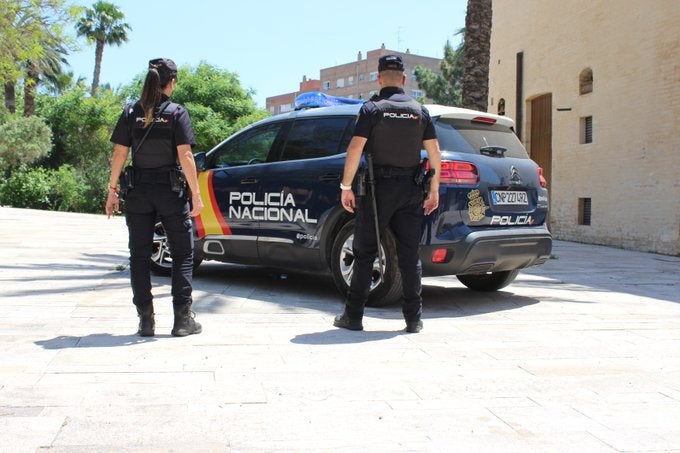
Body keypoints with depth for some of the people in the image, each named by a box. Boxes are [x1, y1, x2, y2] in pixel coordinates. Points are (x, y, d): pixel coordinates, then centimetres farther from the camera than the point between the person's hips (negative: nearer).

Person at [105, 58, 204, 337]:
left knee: (139, 256, 9)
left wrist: (112, 189, 7)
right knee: (183, 254, 8)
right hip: (170, 191, -2)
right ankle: (182, 319, 6)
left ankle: (145, 320, 10)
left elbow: (119, 153, 0)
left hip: (139, 193, 3)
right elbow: (185, 155, -11)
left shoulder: (131, 113, 3)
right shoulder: (176, 113, -5)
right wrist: (195, 194, -9)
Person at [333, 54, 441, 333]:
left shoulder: (372, 108, -4)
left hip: (378, 188, -3)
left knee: (365, 253, 4)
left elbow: (355, 148, -12)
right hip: (410, 191, 3)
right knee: (410, 256, 7)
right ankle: (413, 318, 9)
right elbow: (434, 152, 4)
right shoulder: (420, 110, 7)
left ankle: (353, 316, 7)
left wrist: (346, 187, -7)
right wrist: (434, 189, 10)